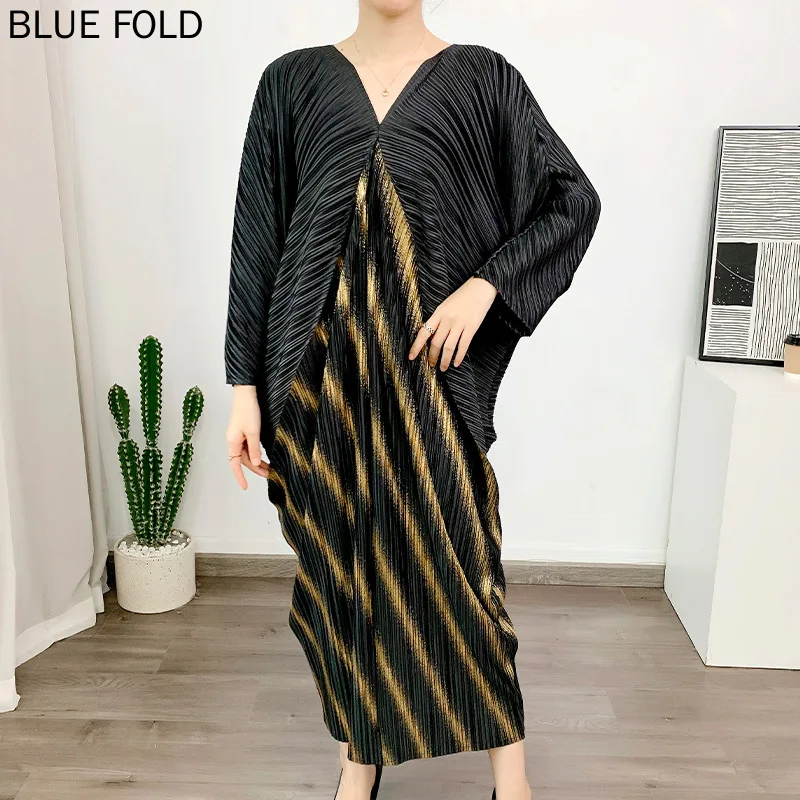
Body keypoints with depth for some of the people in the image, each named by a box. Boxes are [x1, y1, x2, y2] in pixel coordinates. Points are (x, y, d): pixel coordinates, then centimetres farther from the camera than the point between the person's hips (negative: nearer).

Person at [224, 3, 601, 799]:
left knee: (455, 555, 2)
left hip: (429, 363, -1)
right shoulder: (293, 81, 8)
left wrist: (484, 286, -8)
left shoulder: (481, 78, 6)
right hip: (320, 365, 2)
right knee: (337, 558, 10)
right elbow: (257, 235, 5)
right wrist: (245, 385, -1)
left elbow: (575, 200, 7)